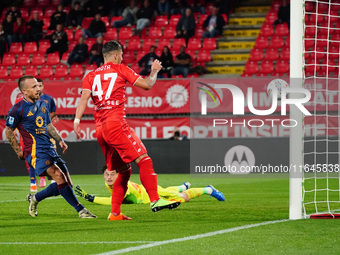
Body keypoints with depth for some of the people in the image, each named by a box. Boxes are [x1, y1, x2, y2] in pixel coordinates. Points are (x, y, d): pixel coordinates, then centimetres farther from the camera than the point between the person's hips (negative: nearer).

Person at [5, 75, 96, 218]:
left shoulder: (43, 104, 17)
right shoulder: (18, 109, -5)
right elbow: (9, 131, 2)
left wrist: (59, 140, 14)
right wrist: (18, 151, -1)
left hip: (49, 149, 8)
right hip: (35, 150, -8)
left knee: (66, 184, 2)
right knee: (58, 175, -25)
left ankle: (34, 199, 23)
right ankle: (81, 210, -25)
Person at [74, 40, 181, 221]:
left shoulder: (91, 76, 19)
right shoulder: (120, 69, 6)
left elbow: (84, 98, 3)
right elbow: (147, 85, 7)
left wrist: (77, 121, -7)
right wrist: (155, 71, 25)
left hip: (99, 129, 7)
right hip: (115, 123, -7)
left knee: (124, 171, 13)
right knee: (143, 159, -10)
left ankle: (115, 213, 8)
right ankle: (155, 200, -23)